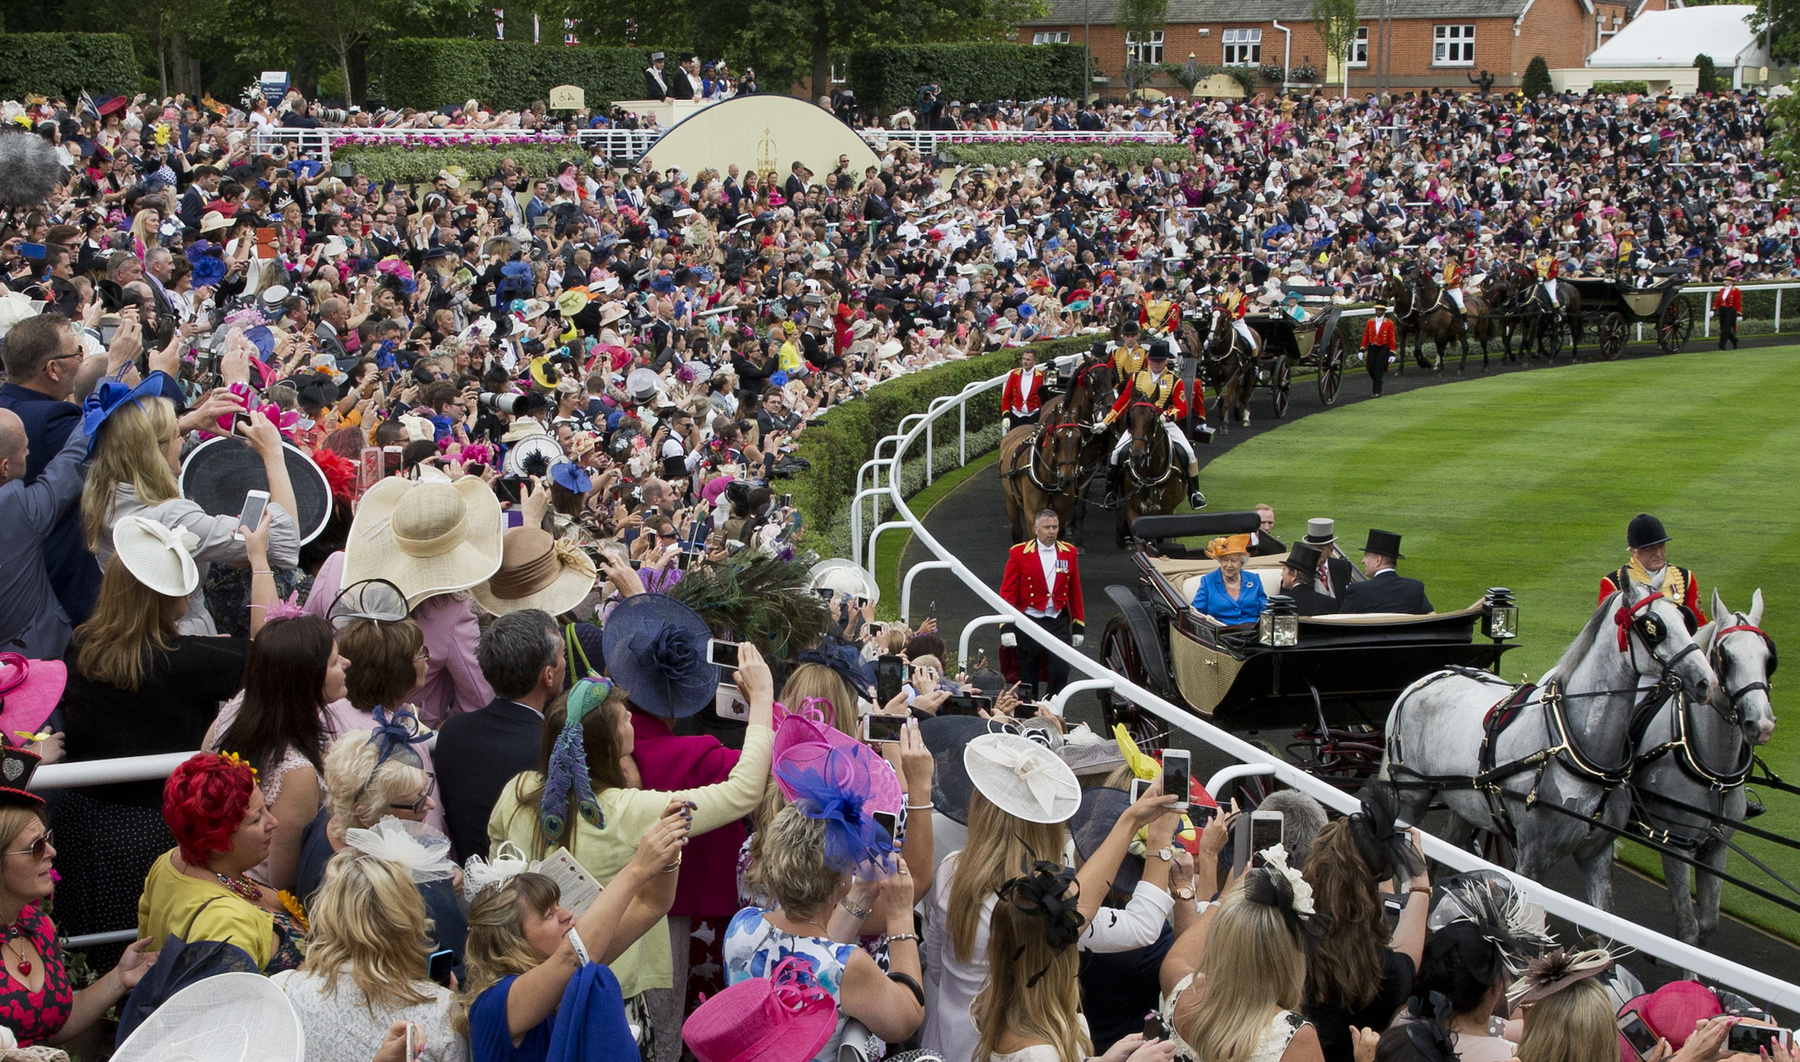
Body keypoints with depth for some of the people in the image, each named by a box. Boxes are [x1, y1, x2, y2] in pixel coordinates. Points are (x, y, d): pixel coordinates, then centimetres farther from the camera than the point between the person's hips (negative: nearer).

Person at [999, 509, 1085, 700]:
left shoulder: (1069, 552, 5)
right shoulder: (1018, 553, -3)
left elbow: (1075, 591, 10)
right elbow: (1007, 592, -4)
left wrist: (1078, 626, 8)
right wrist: (1006, 627, -12)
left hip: (1059, 622, 2)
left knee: (1061, 670, -11)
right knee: (1028, 676, 5)